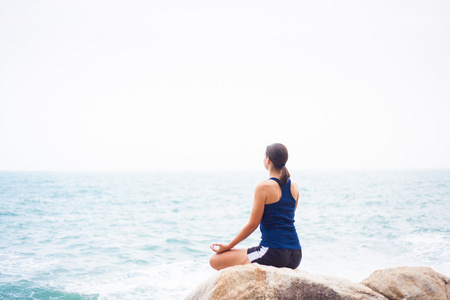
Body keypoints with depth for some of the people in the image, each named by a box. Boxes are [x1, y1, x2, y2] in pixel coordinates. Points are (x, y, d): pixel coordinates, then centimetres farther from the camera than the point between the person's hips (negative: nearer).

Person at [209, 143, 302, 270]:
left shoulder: (263, 187, -12)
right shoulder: (294, 186, 8)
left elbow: (252, 224, -9)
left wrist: (228, 246, 1)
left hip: (274, 253, -8)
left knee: (215, 260, -2)